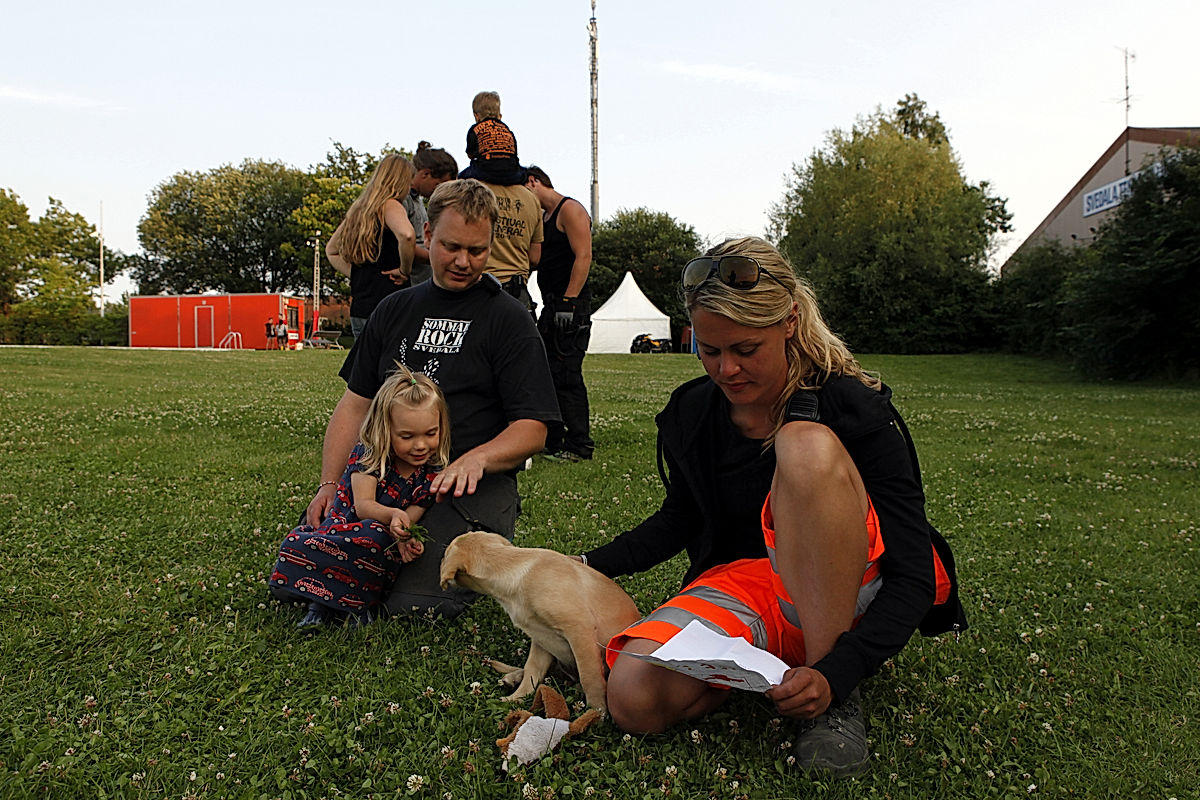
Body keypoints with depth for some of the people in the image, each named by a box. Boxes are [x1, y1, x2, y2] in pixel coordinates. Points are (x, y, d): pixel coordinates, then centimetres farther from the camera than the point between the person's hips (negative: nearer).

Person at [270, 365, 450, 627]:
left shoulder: (433, 473, -4)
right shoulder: (368, 455, -9)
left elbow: (410, 518, -8)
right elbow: (362, 505, -19)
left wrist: (406, 539, -33)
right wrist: (391, 515, -42)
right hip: (341, 525, 0)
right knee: (297, 543, -29)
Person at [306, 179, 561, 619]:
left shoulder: (508, 320, 0)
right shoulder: (394, 310, 16)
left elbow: (532, 430, -6)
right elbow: (354, 404, 17)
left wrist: (477, 458, -26)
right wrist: (329, 484, 3)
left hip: (475, 486, -4)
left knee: (412, 605, -22)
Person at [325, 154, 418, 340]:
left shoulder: (359, 208, 17)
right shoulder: (389, 206, -8)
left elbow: (331, 249, 28)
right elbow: (407, 235, -30)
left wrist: (355, 276, 17)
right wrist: (404, 270, -14)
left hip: (358, 309, 9)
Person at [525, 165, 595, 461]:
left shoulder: (570, 210, -7)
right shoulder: (543, 217, 22)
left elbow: (584, 257, -17)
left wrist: (568, 302, -22)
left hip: (571, 305, -10)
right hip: (552, 306, 10)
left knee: (566, 375, -11)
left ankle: (579, 445, -6)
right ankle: (551, 441, 19)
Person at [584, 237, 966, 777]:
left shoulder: (858, 412, -17)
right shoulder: (690, 415, -3)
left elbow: (913, 579, -19)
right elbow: (680, 519, 15)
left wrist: (837, 674, -35)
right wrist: (591, 565, 1)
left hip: (849, 598, -3)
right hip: (742, 584, 3)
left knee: (806, 446, -33)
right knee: (635, 698, -28)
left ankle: (834, 695, -22)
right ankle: (760, 660, 2)